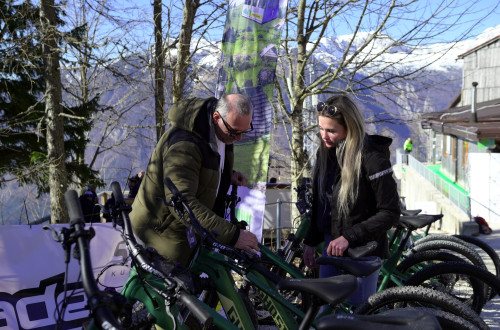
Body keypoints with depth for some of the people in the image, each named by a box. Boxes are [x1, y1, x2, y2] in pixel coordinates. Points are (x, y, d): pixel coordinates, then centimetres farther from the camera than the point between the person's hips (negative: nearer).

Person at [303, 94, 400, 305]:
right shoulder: (325, 152, 2)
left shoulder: (372, 158, -20)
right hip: (331, 245, 7)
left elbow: (390, 213, -17)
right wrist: (311, 242, 12)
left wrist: (349, 237, -22)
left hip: (363, 251, -7)